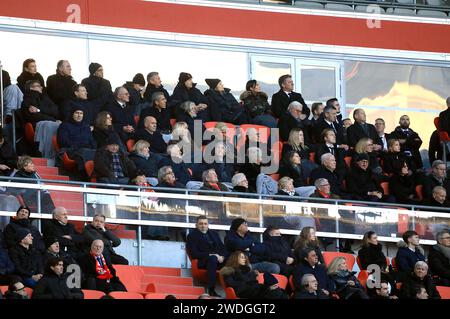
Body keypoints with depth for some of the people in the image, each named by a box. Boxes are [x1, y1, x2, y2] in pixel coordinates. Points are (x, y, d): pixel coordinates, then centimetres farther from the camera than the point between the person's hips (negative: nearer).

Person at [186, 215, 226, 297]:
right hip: (202, 261, -5)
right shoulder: (192, 235, 7)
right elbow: (194, 253, -5)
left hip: (219, 258, 5)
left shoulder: (214, 233, 24)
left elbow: (223, 248, 19)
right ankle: (211, 291, -44)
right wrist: (210, 255, -15)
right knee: (212, 259, -39)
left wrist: (222, 256, -5)